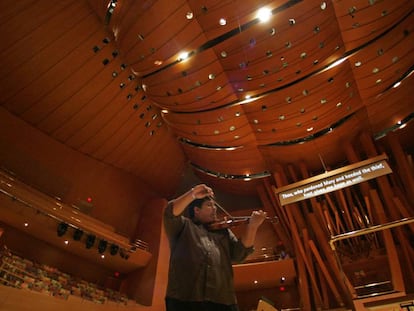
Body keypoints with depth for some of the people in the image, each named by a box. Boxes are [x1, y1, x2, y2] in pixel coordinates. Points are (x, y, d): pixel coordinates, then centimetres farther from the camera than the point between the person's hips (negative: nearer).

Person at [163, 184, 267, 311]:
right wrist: (193, 194, -12)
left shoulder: (223, 231, 22)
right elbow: (170, 214, -7)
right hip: (185, 298, -3)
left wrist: (252, 226, -4)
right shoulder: (184, 226, 13)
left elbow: (239, 253, 8)